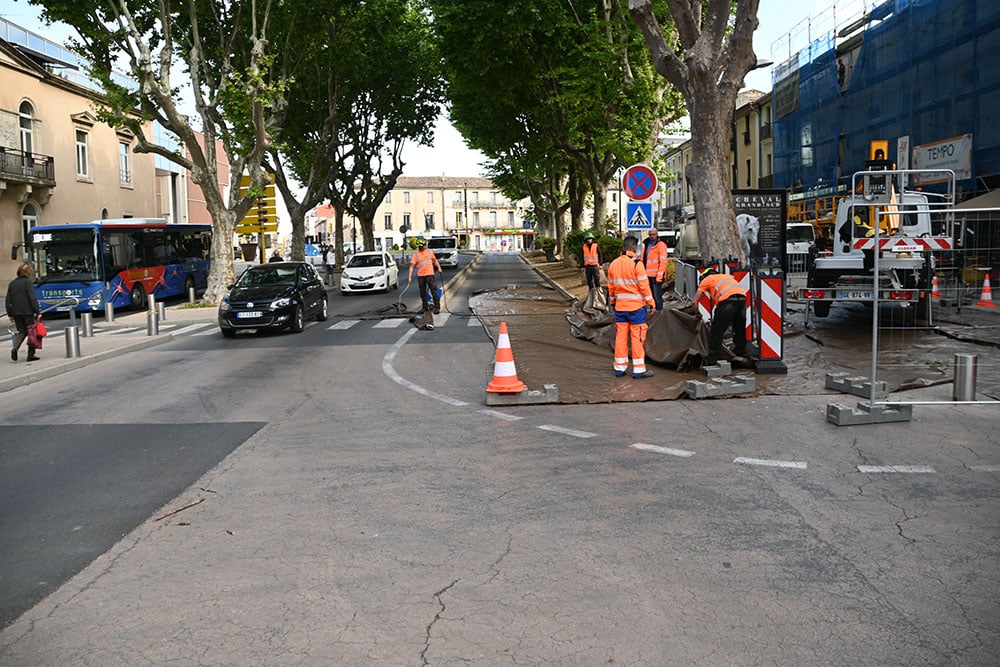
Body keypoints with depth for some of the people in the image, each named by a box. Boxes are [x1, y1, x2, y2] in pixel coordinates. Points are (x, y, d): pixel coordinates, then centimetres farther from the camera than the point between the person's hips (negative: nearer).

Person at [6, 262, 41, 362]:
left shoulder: (12, 284, 10)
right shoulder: (27, 282, -8)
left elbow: (8, 300, 11)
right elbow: (33, 299, -14)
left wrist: (10, 314, 17)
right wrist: (37, 312, -12)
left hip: (16, 313, 5)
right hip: (27, 312, -5)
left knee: (22, 331, 15)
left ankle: (15, 348, -10)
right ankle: (30, 355, 5)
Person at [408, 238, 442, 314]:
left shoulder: (430, 251, 7)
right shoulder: (416, 254, 0)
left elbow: (435, 260, 20)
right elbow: (412, 265, -4)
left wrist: (438, 267, 7)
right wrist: (410, 276, -11)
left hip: (429, 274, -1)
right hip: (420, 275, 1)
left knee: (434, 291, -4)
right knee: (423, 293, 9)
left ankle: (437, 307, 1)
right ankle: (425, 307, 21)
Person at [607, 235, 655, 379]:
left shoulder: (613, 264, 7)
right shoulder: (636, 264, -12)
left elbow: (611, 286, 15)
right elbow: (644, 286, -12)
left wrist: (612, 302, 25)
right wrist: (650, 303, -6)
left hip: (620, 306, 6)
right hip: (636, 307, -6)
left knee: (621, 336, 9)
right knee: (637, 337, -1)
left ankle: (619, 367, 14)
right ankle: (638, 369, 2)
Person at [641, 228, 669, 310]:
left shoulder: (661, 245, -7)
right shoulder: (646, 245, 15)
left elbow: (663, 261, -12)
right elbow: (643, 260, 19)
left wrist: (660, 275, -17)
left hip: (656, 275, -7)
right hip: (648, 275, 7)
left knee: (657, 296, -6)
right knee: (651, 295, 14)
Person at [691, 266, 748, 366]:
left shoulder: (706, 280, 22)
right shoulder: (727, 276, 38)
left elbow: (694, 302, 16)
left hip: (727, 299, -6)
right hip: (742, 297, 6)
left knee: (716, 331, 4)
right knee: (740, 330, 23)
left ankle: (713, 359, 2)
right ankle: (741, 355, 34)